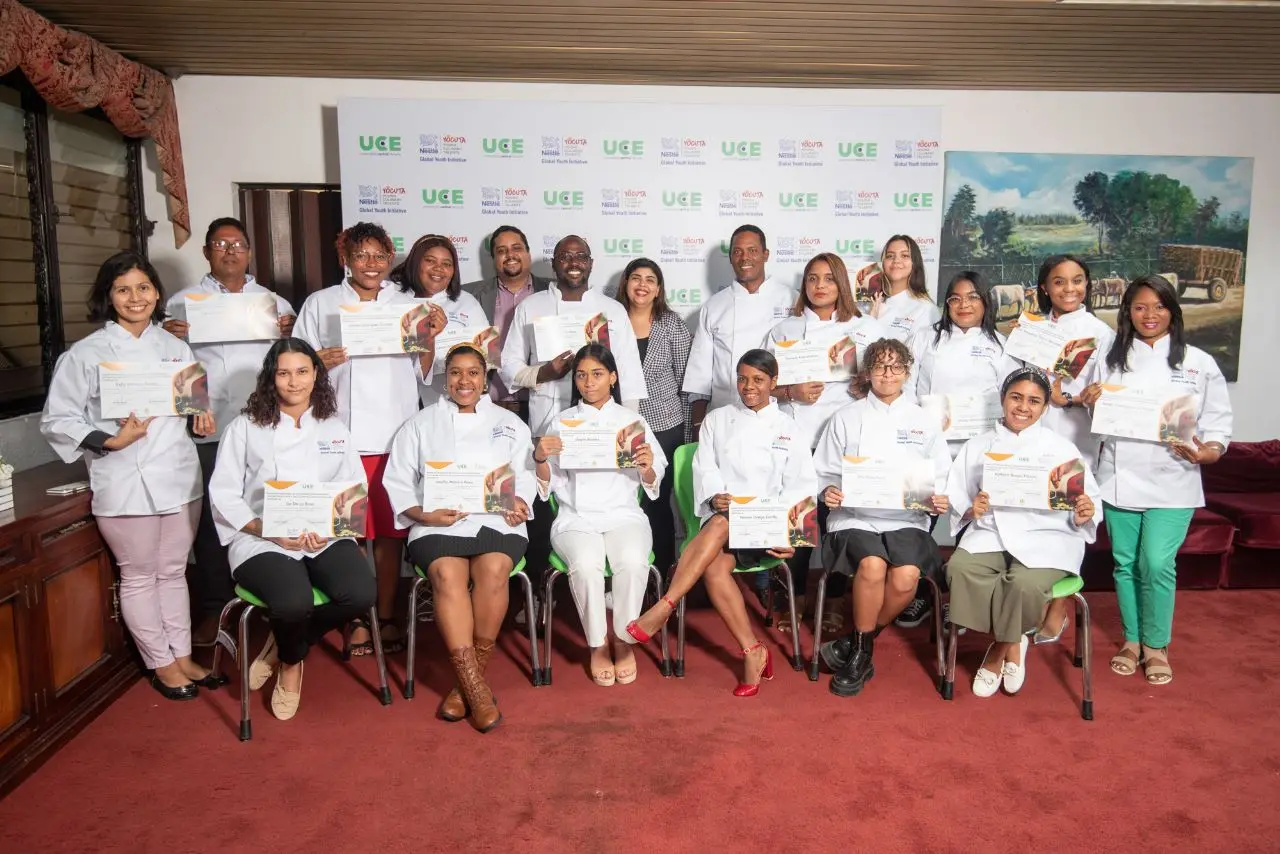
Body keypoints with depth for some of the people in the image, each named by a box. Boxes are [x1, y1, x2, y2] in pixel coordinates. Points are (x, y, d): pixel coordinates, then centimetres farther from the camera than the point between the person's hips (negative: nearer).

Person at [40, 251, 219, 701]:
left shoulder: (174, 346, 7)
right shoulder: (86, 354, -8)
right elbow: (56, 420, -7)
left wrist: (202, 418, -4)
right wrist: (111, 441, -20)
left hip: (179, 475, 4)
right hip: (126, 483, -4)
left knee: (173, 571, 16)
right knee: (139, 577, 9)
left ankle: (182, 657, 30)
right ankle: (161, 664, 24)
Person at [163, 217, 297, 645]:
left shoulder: (275, 302, 13)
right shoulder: (181, 303, 8)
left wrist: (292, 333, -9)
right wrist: (168, 338, -16)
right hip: (208, 431, -1)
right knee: (211, 517, 2)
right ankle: (214, 608, 13)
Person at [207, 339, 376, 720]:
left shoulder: (334, 428, 14)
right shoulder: (244, 427, 5)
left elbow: (356, 489, 10)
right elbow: (223, 495, 0)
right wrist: (269, 531, -13)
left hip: (326, 538, 3)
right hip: (262, 540, -3)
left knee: (361, 594, -27)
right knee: (294, 603, -34)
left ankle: (284, 645, 4)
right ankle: (290, 662, 6)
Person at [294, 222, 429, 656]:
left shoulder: (407, 302, 11)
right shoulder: (321, 303, 6)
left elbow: (422, 372, 11)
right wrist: (319, 363, -14)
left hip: (394, 436, 1)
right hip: (343, 437, -1)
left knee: (390, 531, 6)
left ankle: (386, 617, 18)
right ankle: (357, 621, 15)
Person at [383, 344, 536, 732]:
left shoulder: (509, 422, 21)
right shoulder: (421, 424, 17)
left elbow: (525, 474, 12)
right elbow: (398, 482, 9)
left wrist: (519, 501, -10)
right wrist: (424, 514, -9)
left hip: (497, 519, 1)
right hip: (438, 523, 0)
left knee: (493, 570, -32)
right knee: (448, 575, -32)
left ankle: (468, 681, -17)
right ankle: (477, 689, -28)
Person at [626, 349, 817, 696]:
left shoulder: (787, 428, 13)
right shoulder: (717, 420, 17)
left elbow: (801, 485, 6)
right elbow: (704, 469, 7)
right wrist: (714, 496, -16)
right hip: (720, 518, 2)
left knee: (720, 525, -37)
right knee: (714, 565, -32)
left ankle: (662, 610, -40)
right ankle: (752, 652, -23)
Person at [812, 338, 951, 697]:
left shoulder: (923, 421, 16)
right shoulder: (846, 417, 12)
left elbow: (942, 477, 14)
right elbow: (825, 471, 10)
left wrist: (938, 500, -8)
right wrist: (829, 491, -12)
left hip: (907, 518, 1)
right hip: (854, 515, -1)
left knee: (906, 575, -29)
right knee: (872, 566, -32)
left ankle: (856, 646, -5)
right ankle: (861, 653, -9)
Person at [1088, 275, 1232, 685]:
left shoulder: (1199, 363, 2)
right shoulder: (1112, 359, 6)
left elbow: (1218, 422, 4)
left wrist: (1205, 452, -15)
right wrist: (1088, 401, -9)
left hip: (1172, 482, -2)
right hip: (1119, 477, 2)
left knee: (1157, 564, -7)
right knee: (1126, 562, 9)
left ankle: (1156, 645, 14)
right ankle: (1131, 639, 26)